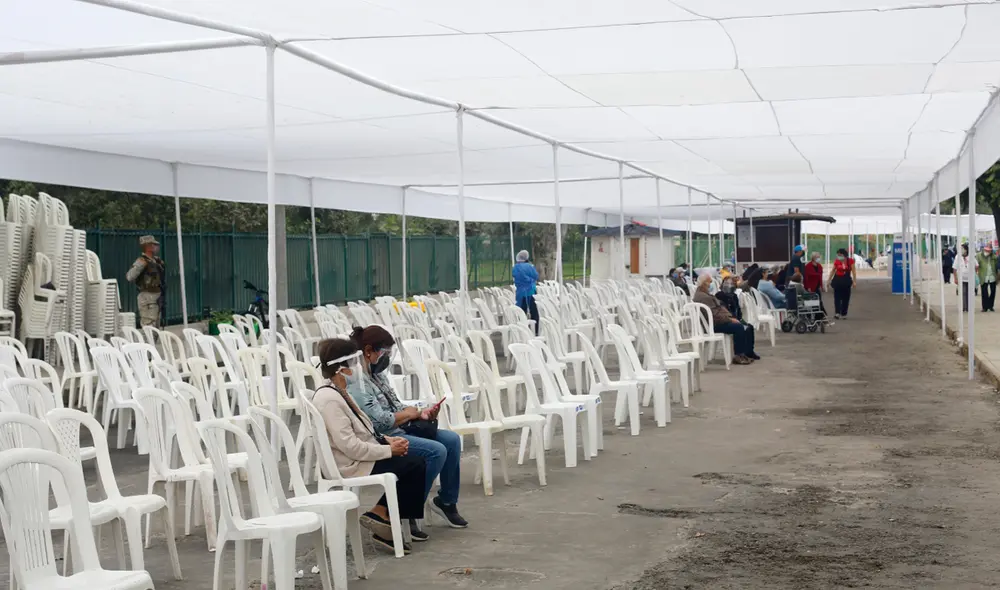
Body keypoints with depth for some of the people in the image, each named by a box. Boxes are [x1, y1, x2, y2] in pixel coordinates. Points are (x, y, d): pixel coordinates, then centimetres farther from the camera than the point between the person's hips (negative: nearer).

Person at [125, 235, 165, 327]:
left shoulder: (156, 260, 12)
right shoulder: (142, 261, -13)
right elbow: (129, 277, -27)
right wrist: (140, 265, -30)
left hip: (157, 298, 9)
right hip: (147, 298, -9)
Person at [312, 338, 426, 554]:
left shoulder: (339, 393, 11)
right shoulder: (329, 399, -21)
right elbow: (350, 446, -25)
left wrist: (388, 440, 3)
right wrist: (389, 450, -16)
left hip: (361, 455, 10)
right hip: (351, 465, -10)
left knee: (417, 462, 1)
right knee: (415, 466, -11)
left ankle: (382, 513, 4)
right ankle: (382, 514, 1)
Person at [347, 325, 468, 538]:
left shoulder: (377, 375, 12)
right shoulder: (357, 383, -19)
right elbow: (380, 421, -24)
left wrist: (421, 414, -2)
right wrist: (409, 413, -8)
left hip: (399, 430, 10)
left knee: (452, 440, 1)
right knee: (436, 451, -24)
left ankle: (446, 501, 14)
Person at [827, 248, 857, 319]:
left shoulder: (850, 261, -5)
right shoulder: (837, 261, -2)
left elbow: (853, 271, -3)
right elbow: (833, 270, 8)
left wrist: (854, 281, -7)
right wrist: (829, 280, 9)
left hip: (846, 280, 0)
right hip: (838, 280, 0)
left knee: (846, 298, 5)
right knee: (837, 297, -6)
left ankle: (843, 314, 14)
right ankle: (837, 313, -10)